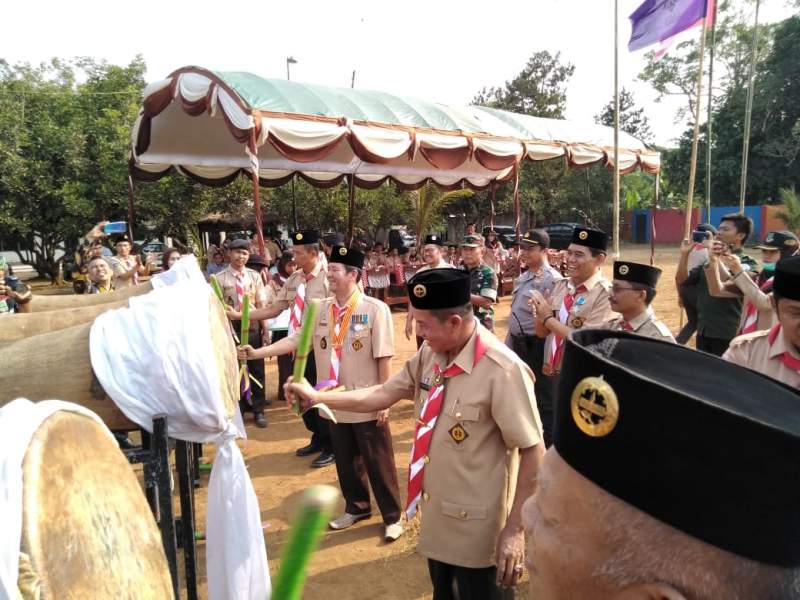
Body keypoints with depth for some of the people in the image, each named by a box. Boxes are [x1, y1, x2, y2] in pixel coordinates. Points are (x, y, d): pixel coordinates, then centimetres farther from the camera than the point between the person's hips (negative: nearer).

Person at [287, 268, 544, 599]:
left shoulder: (503, 371, -28)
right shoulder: (429, 353, -5)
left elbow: (533, 452, -23)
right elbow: (383, 394, 1)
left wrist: (514, 529, -19)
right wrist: (317, 397, -1)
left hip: (476, 523, -7)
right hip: (435, 512, 7)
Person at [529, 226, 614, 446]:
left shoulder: (606, 294, -16)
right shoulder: (560, 286, 5)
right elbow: (541, 332, 7)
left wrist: (549, 318, -16)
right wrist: (540, 314, -13)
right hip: (549, 375, 6)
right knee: (548, 440, 22)